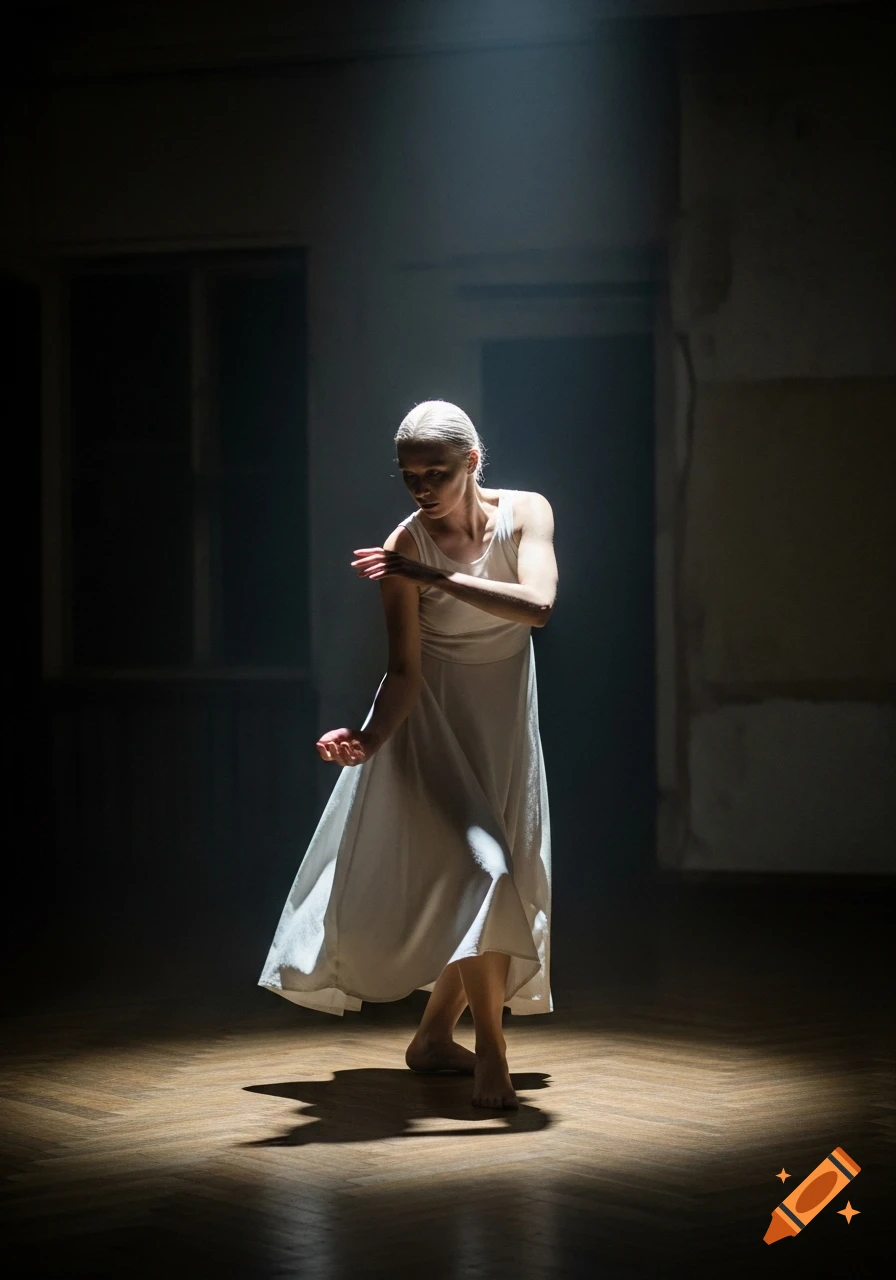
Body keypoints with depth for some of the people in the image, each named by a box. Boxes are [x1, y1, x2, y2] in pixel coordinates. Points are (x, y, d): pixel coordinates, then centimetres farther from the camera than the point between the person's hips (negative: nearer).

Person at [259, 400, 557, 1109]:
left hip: (505, 718, 4)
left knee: (503, 880, 7)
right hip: (431, 718, -4)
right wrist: (369, 739, -36)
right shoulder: (405, 546, -18)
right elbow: (404, 671, -20)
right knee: (476, 868, -19)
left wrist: (437, 578, -34)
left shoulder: (526, 512, -11)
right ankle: (491, 1053, -13)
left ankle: (434, 1036, 23)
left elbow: (539, 606, -28)